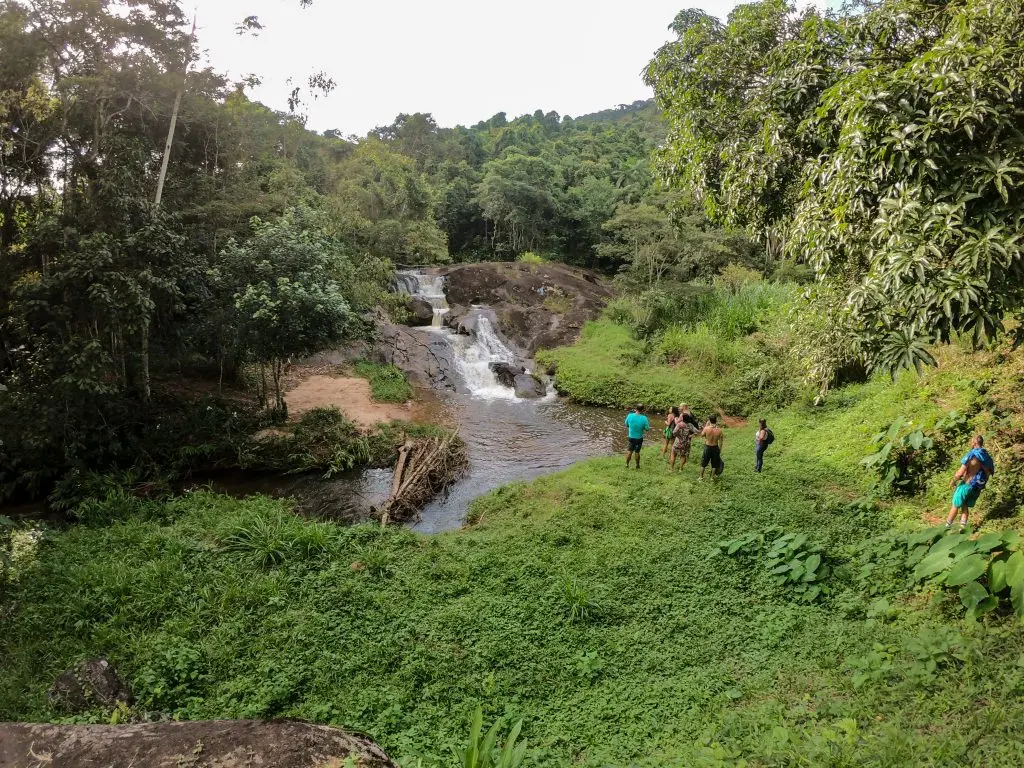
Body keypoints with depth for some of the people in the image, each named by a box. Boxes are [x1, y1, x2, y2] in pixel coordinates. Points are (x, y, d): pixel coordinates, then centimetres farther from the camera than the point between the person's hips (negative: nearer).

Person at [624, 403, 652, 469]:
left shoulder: (630, 416, -16)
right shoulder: (644, 418, -22)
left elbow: (626, 425, 0)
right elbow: (647, 429, -14)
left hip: (631, 437, 1)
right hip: (639, 438, -1)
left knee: (630, 451, 17)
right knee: (637, 452, 14)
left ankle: (627, 465, 26)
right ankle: (637, 466, 28)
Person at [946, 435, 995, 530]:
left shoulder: (971, 455, -20)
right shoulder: (987, 456, 2)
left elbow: (960, 473, -21)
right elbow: (989, 472, 10)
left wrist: (953, 481, -5)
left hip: (966, 485, -6)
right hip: (977, 487, 6)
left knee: (955, 505, 8)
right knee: (965, 507, 17)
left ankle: (947, 526, 17)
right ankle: (962, 527, 12)